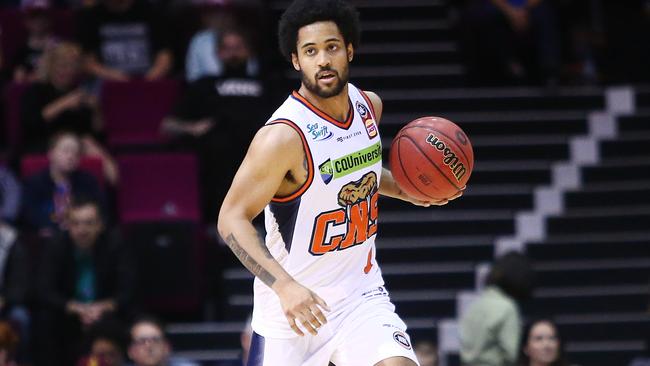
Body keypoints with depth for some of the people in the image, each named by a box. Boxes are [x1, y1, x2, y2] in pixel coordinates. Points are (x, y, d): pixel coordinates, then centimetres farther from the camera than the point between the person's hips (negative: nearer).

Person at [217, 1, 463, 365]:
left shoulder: (368, 105, 0)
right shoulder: (284, 136, -22)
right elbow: (232, 220, -20)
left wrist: (407, 191, 6)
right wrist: (285, 285, -30)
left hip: (361, 291, 4)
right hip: (293, 304, -4)